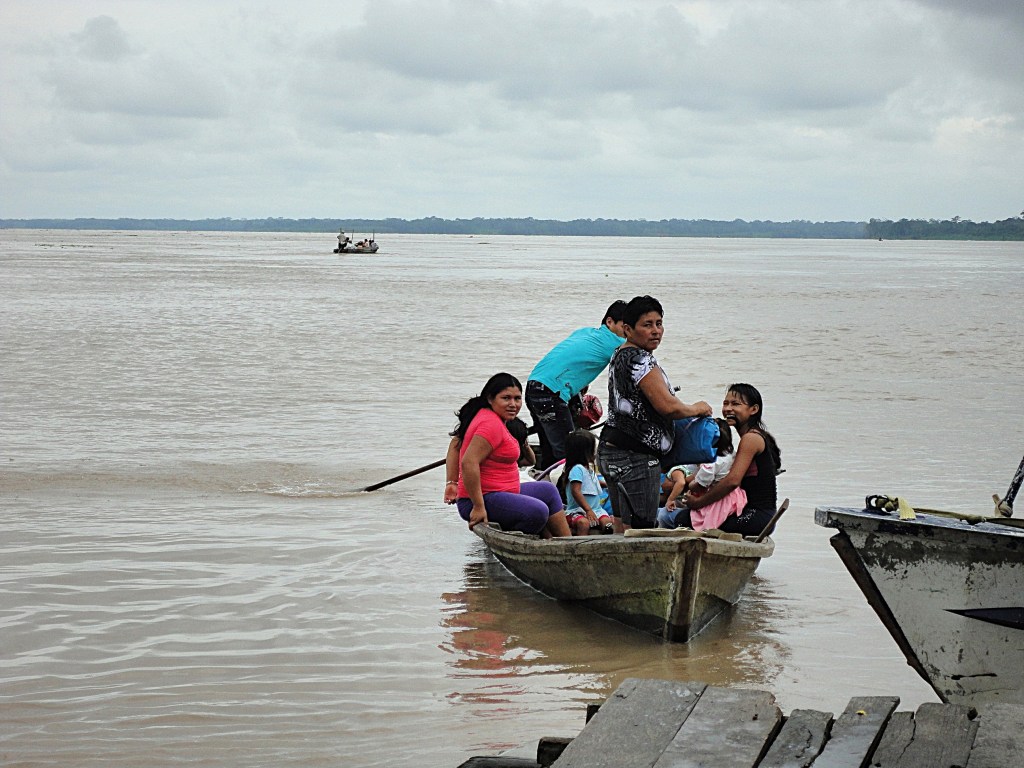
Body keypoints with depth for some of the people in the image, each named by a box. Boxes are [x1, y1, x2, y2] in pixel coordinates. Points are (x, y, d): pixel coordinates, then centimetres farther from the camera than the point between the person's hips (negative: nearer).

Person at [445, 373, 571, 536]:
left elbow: (455, 445, 21)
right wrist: (478, 507, -26)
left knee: (548, 490, 21)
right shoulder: (492, 424, -19)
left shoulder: (483, 415, 14)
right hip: (486, 499, -11)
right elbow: (469, 463, -29)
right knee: (537, 512, -31)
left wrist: (452, 483, 16)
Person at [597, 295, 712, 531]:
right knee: (641, 530, -9)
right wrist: (697, 409, -2)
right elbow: (667, 406, -22)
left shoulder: (619, 355, 15)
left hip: (610, 450, 11)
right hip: (635, 456, -11)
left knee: (622, 527, 15)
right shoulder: (640, 359, -16)